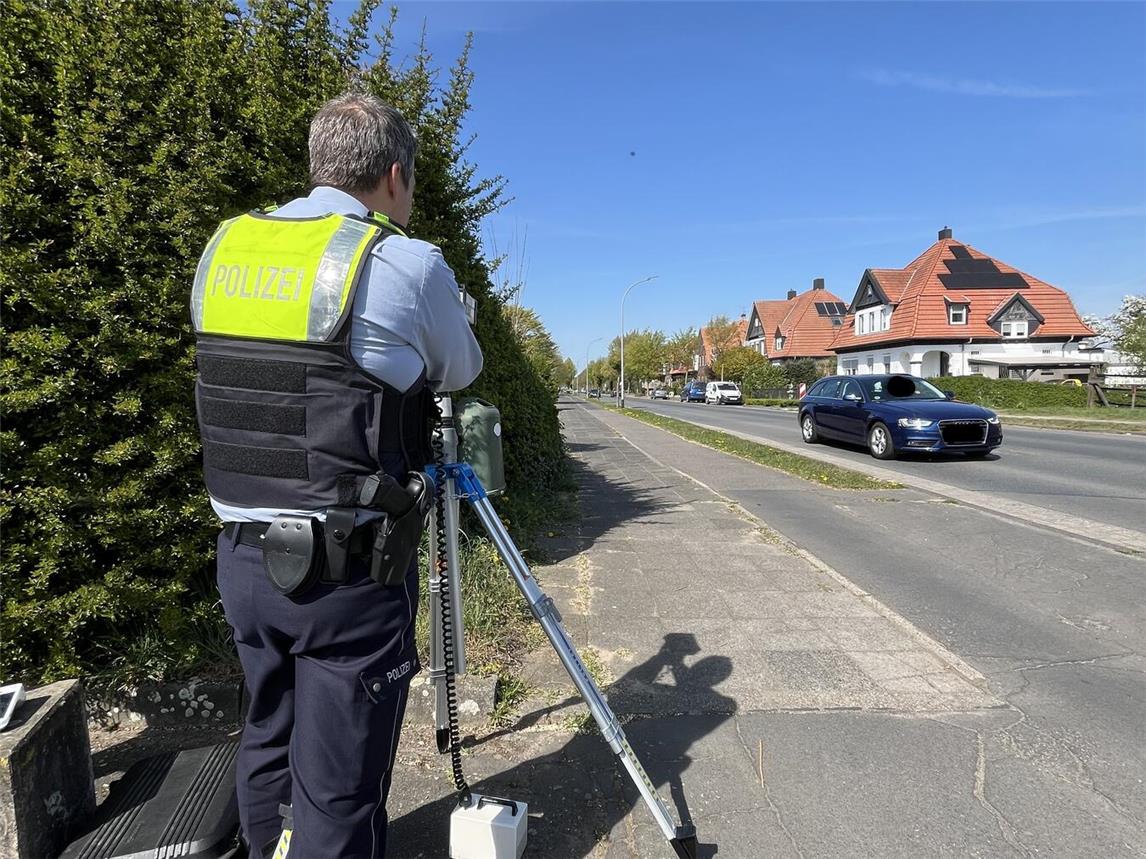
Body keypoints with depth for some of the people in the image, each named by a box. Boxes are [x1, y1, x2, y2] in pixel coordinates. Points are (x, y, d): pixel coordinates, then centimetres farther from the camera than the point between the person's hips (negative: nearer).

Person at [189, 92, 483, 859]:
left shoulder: (223, 247, 6)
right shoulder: (406, 263, -11)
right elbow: (460, 373, 4)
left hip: (242, 554, 7)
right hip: (348, 569, -6)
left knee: (268, 748, 24)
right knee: (338, 785, 10)